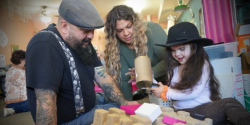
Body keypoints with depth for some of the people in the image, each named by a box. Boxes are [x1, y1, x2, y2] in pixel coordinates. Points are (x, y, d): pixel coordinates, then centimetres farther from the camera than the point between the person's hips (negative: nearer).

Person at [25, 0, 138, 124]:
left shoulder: (83, 43, 4)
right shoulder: (45, 45, -25)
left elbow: (101, 75, -2)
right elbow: (45, 101, -32)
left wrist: (123, 102, -12)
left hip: (87, 110, 8)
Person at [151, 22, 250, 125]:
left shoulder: (202, 65, -4)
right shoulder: (173, 68, 10)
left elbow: (193, 92, -13)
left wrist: (165, 93, -6)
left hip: (204, 109, -3)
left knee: (229, 103, -35)